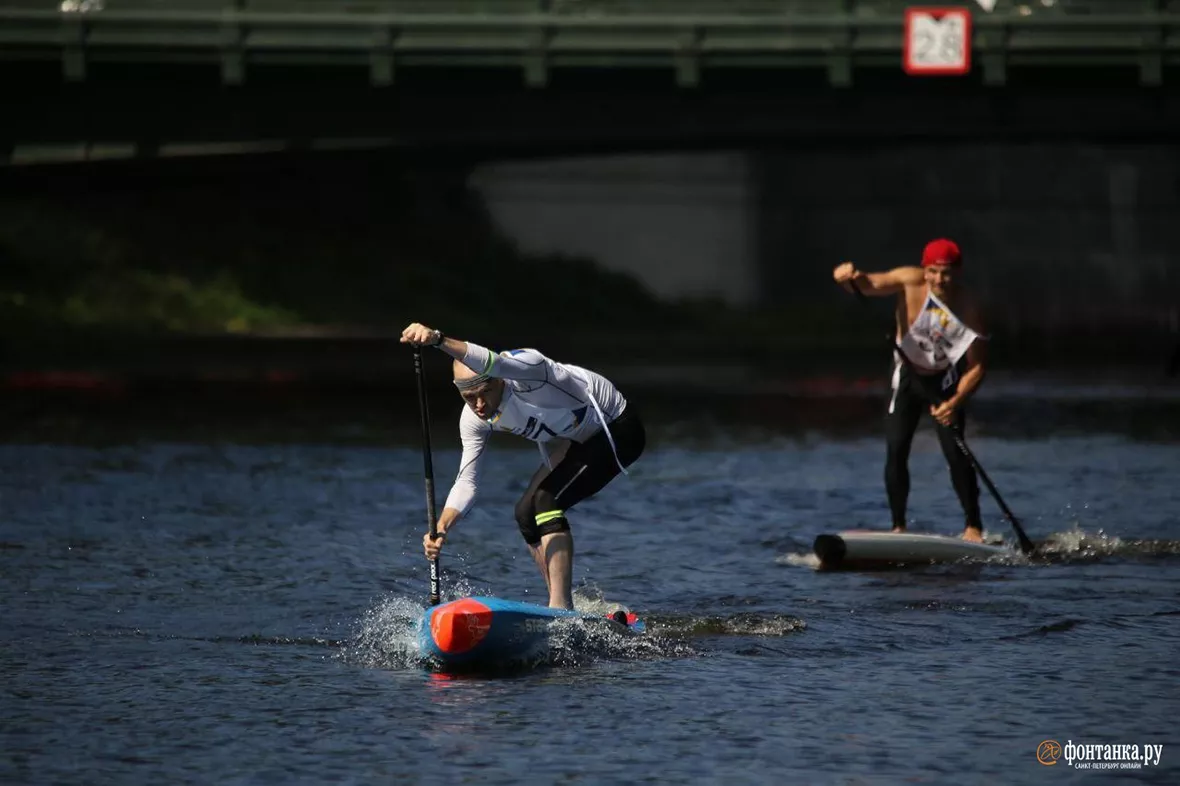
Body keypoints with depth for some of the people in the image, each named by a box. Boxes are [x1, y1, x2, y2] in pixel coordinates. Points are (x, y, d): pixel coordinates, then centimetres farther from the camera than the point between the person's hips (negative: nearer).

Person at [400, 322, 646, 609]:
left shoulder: (524, 368, -34)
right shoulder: (474, 420, -11)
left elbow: (492, 363, -57)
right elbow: (467, 481, -10)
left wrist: (438, 339, -73)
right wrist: (441, 529, -28)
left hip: (617, 430, -9)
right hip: (575, 443, 9)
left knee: (547, 502, -23)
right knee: (527, 513, 2)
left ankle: (561, 607, -24)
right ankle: (563, 608, 13)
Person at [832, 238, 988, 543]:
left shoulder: (967, 311, -25)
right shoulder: (910, 281, -22)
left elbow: (977, 366, -21)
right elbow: (869, 285, -24)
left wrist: (956, 401, -35)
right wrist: (849, 276, -48)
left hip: (946, 382, -2)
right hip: (908, 376, 2)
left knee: (955, 454, -12)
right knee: (896, 451, -8)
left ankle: (974, 527, 3)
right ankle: (898, 527, 1)